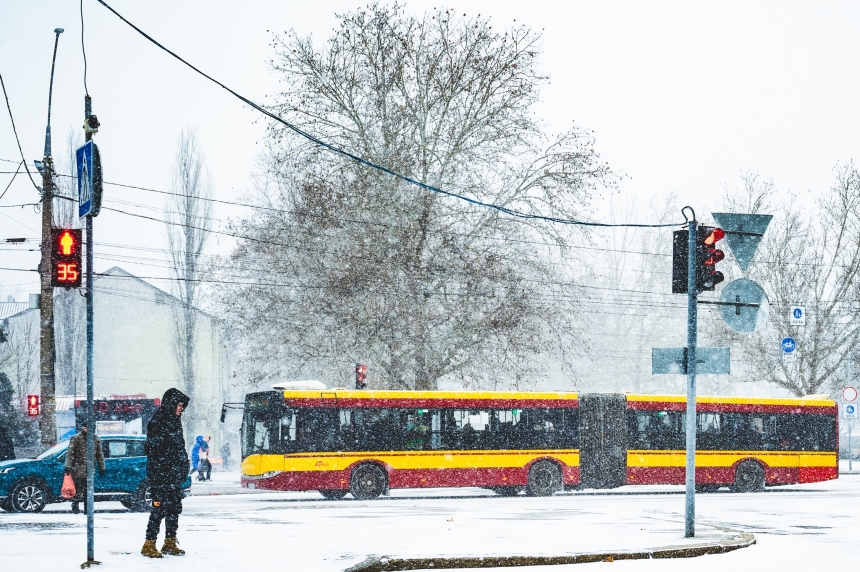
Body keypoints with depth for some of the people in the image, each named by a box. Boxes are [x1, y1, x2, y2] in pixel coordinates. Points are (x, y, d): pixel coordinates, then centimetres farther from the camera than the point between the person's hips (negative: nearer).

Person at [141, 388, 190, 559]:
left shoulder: (174, 422, 15)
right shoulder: (157, 423, -12)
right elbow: (152, 449, -17)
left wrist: (183, 470, 17)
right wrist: (155, 477, -20)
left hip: (174, 475, 9)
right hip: (161, 475, -9)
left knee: (174, 508, 11)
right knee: (160, 507, -9)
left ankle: (170, 543, 19)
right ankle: (149, 544, -5)